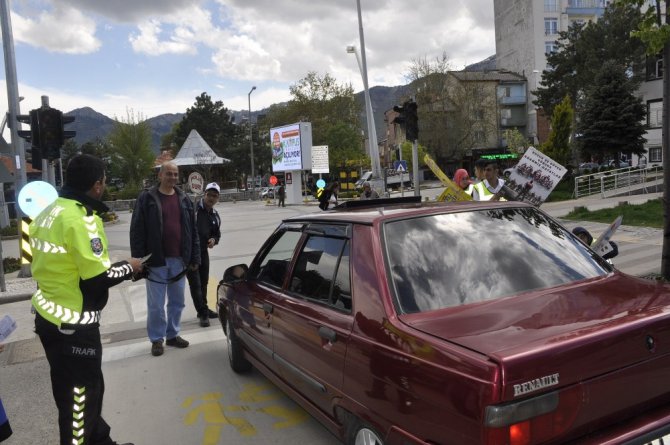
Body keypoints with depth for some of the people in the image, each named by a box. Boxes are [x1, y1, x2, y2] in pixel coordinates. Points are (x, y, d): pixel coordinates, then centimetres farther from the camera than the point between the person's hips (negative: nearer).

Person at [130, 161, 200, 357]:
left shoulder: (184, 199, 9)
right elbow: (137, 231, -6)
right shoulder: (146, 198, -4)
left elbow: (193, 231, 10)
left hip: (179, 260, 4)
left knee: (177, 302, 13)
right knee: (156, 305, 4)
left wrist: (195, 258, 7)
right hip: (156, 261, -4)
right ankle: (157, 339, 18)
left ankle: (172, 335, 28)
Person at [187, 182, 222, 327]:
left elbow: (217, 234, 21)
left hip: (203, 251, 7)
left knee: (204, 282, 18)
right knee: (195, 283, -4)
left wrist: (214, 240, -1)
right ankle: (203, 313, 3)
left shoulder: (215, 216, 10)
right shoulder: (193, 208, -14)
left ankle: (203, 310, 33)